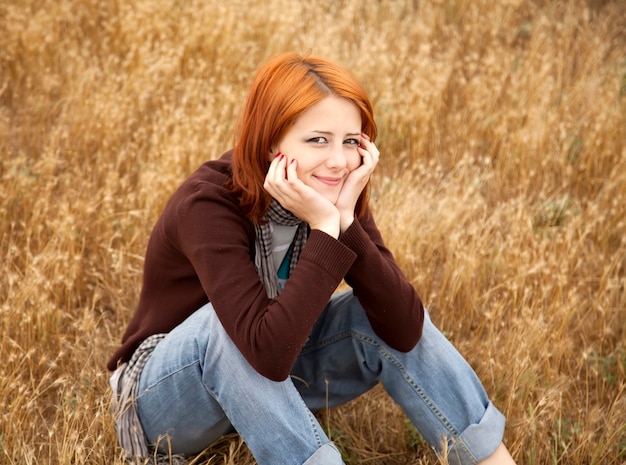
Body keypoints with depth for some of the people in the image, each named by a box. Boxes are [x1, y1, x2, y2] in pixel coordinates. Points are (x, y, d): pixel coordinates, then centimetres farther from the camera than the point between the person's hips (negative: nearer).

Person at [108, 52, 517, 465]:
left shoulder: (330, 194, -14)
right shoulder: (209, 204, -30)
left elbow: (404, 330, -24)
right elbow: (268, 351, -42)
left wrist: (345, 220, -33)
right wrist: (324, 228, -41)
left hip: (277, 384, 5)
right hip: (166, 399, -4)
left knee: (384, 314, -18)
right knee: (227, 323, -35)